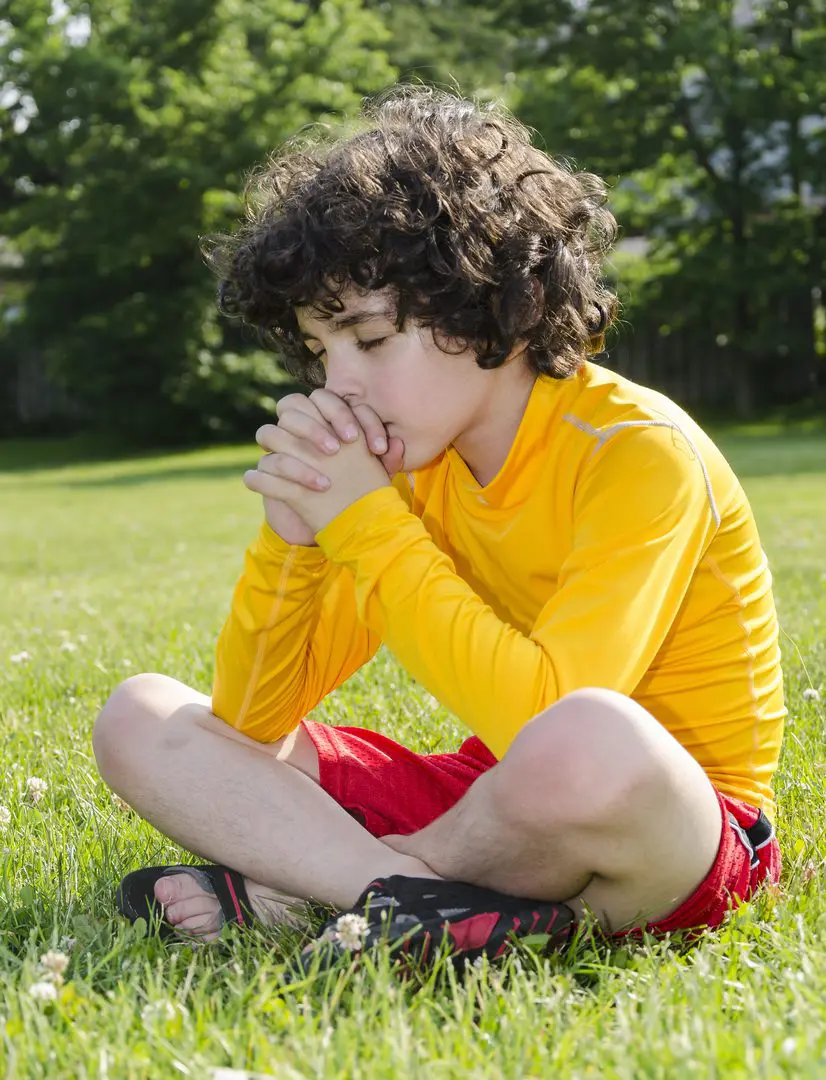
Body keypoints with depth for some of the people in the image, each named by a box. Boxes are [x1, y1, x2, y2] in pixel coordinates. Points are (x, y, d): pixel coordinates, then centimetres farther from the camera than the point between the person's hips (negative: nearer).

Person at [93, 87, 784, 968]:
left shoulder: (641, 455, -19)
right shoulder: (414, 465, 1)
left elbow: (546, 721, -35)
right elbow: (248, 722, 3)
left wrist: (366, 523, -26)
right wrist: (292, 531, -15)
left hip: (671, 833, -6)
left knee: (585, 741, -43)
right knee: (140, 720, -1)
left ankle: (293, 885, -15)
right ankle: (434, 905, -19)